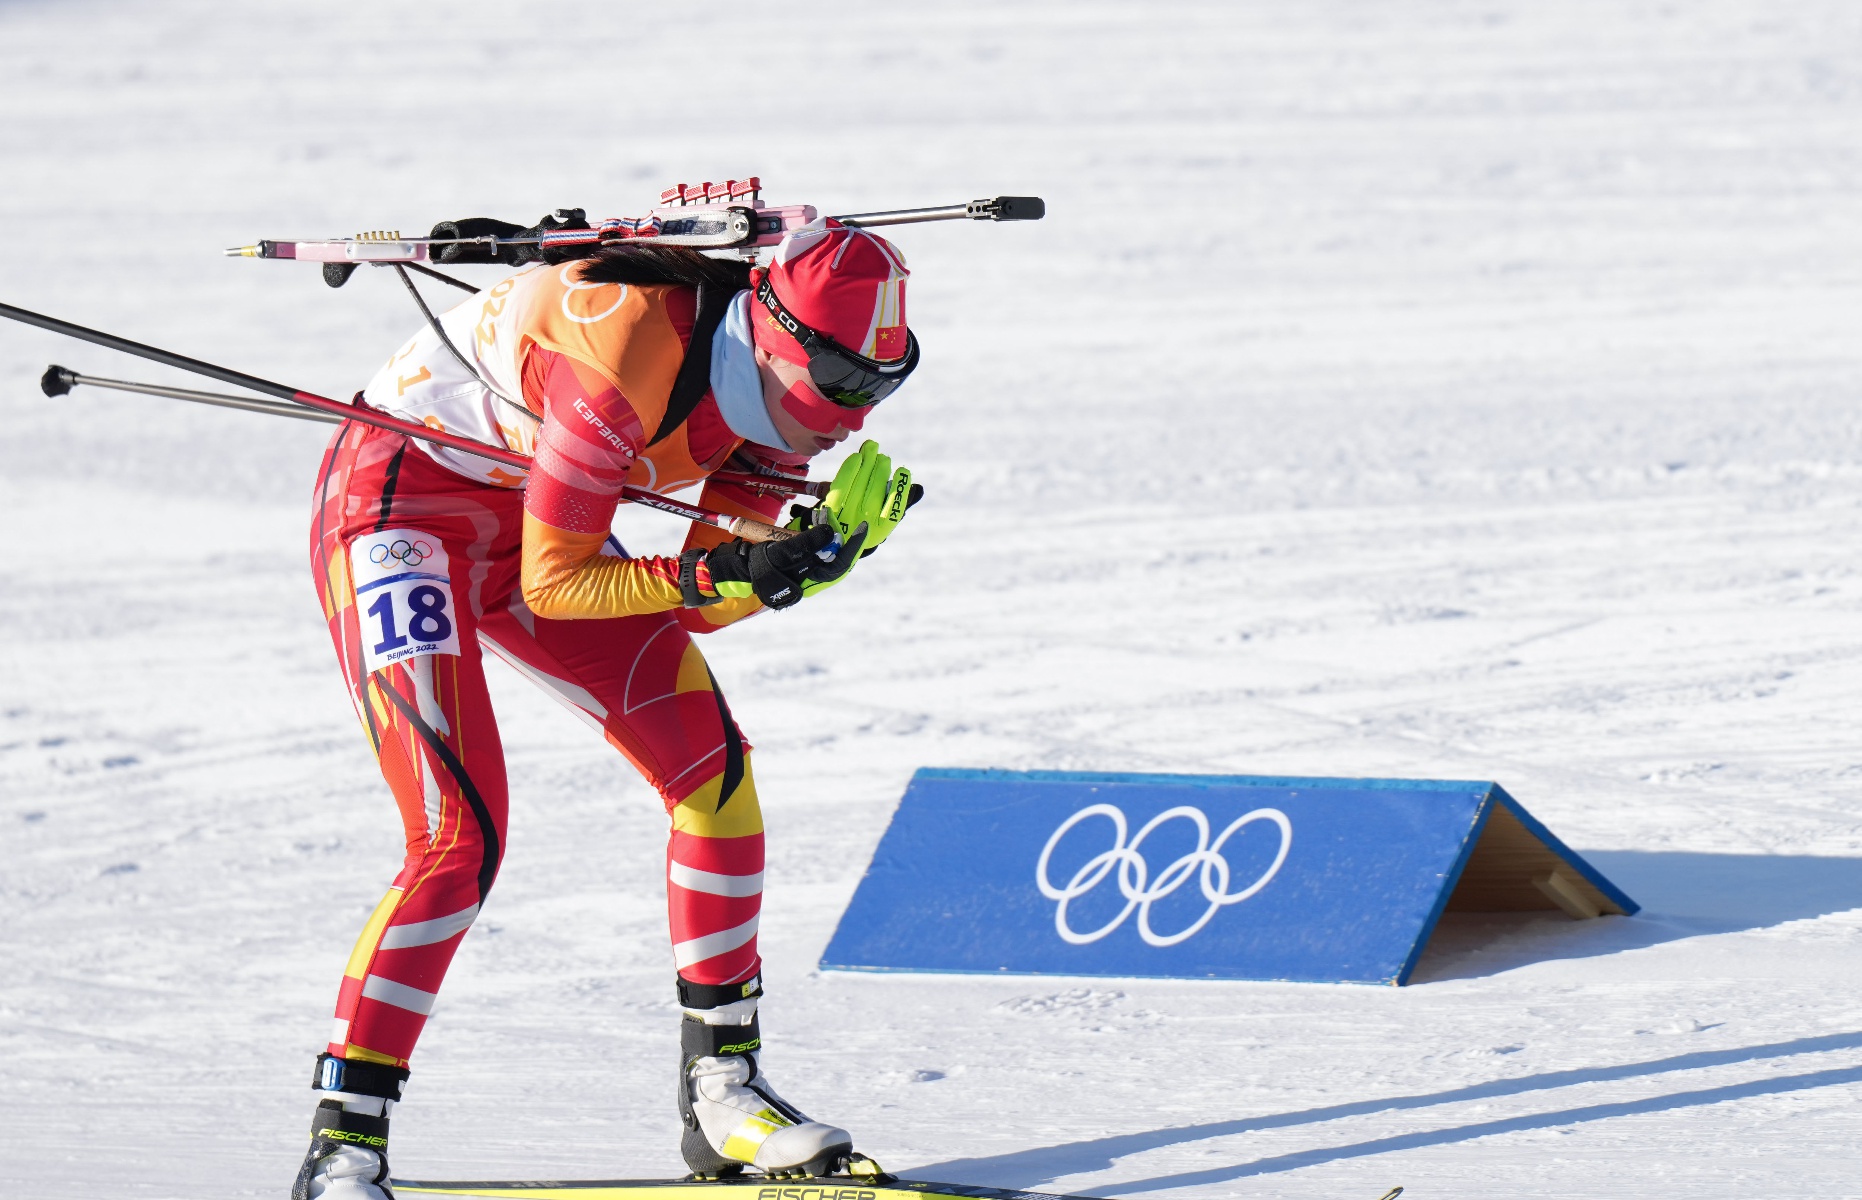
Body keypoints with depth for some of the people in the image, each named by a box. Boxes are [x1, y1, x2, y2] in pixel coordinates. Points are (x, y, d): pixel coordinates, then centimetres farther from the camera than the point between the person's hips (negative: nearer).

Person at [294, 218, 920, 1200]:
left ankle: (721, 1087, 7)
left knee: (713, 767, -3)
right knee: (461, 837, -21)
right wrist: (720, 575, -35)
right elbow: (552, 584, -26)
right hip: (395, 503, -8)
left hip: (519, 516, 8)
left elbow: (702, 599, -6)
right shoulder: (629, 363, -35)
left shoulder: (771, 390, -10)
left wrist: (825, 545, -22)